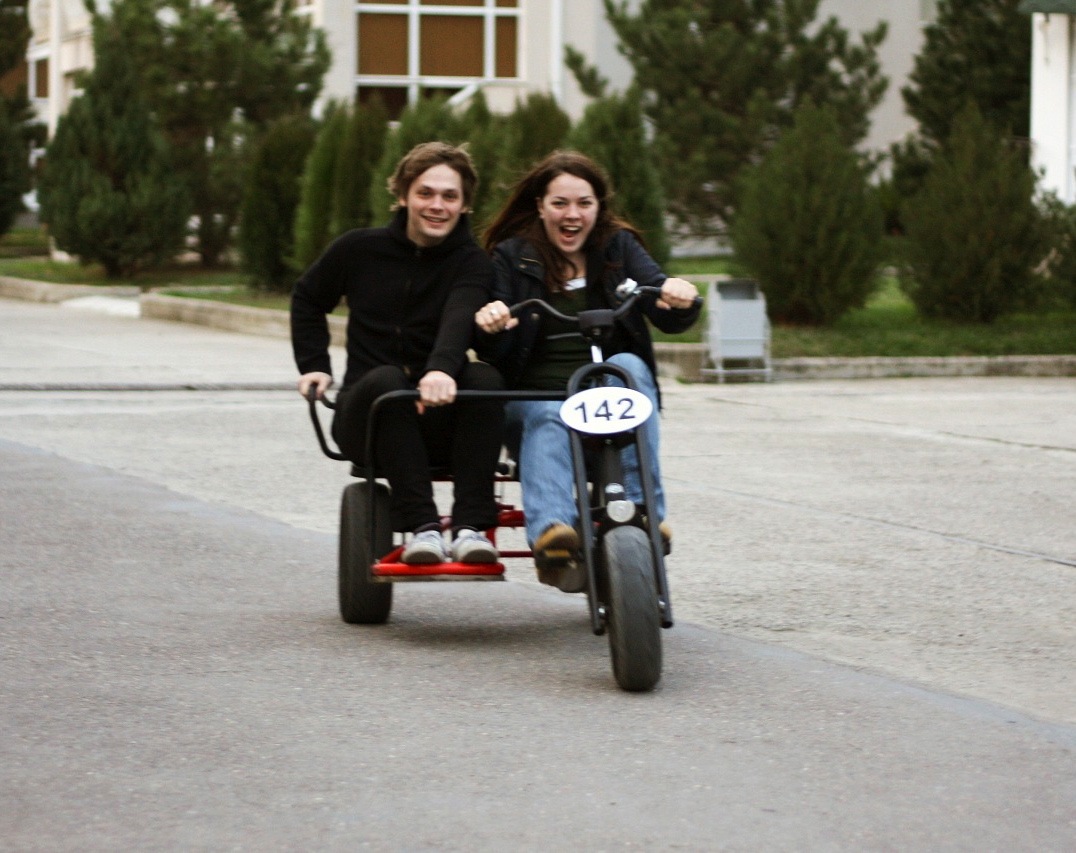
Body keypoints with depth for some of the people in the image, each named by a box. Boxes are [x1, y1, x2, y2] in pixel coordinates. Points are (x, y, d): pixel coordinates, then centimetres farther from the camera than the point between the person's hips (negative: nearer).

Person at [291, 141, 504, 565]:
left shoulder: (471, 263, -2)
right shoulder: (359, 250, 4)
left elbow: (459, 319, -25)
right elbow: (307, 299, 24)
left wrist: (442, 369, -46)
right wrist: (315, 365, 10)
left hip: (440, 422, 0)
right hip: (367, 418, 0)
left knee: (484, 377, -31)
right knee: (386, 379, -34)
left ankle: (470, 526, -34)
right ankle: (422, 526, -39)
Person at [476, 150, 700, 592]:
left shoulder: (619, 248, 10)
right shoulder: (512, 256, 8)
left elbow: (670, 320, -4)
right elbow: (498, 353, -2)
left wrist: (679, 296, -29)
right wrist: (490, 326, -26)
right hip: (533, 395, -1)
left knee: (628, 365, -30)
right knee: (548, 416, -34)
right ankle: (550, 530, -58)